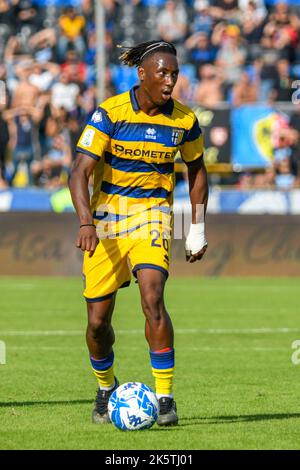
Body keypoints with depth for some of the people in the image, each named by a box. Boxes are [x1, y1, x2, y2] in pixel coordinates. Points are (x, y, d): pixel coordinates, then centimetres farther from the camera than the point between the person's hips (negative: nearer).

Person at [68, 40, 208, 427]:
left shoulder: (184, 120, -4)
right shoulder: (110, 112, -13)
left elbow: (196, 169, 14)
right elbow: (80, 172, -17)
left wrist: (198, 228, 11)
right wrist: (86, 222, -32)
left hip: (152, 215, 0)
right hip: (107, 214, 0)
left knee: (152, 297, -24)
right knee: (98, 319, 1)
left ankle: (165, 396, -17)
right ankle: (106, 388, 30)